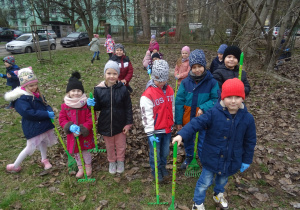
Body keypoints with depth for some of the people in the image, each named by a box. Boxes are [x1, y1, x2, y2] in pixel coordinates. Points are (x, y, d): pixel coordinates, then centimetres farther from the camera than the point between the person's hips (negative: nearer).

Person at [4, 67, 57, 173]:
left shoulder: (37, 94, 7)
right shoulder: (20, 98, -18)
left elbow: (45, 105, 14)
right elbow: (28, 113, -27)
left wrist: (50, 111, -11)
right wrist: (46, 114, -26)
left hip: (43, 124, 8)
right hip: (32, 127, -7)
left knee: (43, 142, 23)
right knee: (30, 147, 3)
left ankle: (44, 159, 47)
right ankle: (15, 166, 25)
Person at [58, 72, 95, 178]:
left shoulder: (86, 104, -16)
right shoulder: (65, 105, -7)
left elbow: (90, 120, -16)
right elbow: (62, 119, -4)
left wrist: (82, 130, -24)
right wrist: (70, 127, -21)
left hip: (85, 134, -3)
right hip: (72, 135, 3)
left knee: (85, 150, 15)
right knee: (76, 152, 19)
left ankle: (88, 166, 42)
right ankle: (80, 167, 42)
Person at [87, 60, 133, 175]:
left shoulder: (122, 89, -14)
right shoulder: (98, 89, -12)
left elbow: (128, 107, -7)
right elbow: (98, 107, -1)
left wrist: (128, 123, -7)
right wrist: (92, 104, -23)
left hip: (120, 124, -1)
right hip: (105, 124, 1)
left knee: (121, 145, 19)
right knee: (109, 146, 22)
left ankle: (120, 161, 46)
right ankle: (112, 162, 47)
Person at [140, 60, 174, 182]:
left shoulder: (169, 90, 0)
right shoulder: (148, 95, -19)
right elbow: (147, 115, -18)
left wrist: (172, 123, 17)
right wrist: (150, 133, -17)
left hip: (167, 128, 5)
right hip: (155, 130, -5)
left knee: (165, 151, 22)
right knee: (155, 153, 14)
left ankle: (163, 166, 48)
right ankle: (155, 169, 40)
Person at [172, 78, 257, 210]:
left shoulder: (247, 118, -12)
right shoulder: (214, 113, -21)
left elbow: (250, 141, -1)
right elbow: (197, 123, -23)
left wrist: (247, 160, 5)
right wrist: (182, 135, -37)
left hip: (232, 160, 3)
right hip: (212, 158, -3)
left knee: (222, 180, 29)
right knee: (205, 182, 12)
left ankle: (218, 194, 60)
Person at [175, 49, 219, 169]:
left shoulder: (212, 82, -12)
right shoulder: (185, 82, -8)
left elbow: (215, 99, -5)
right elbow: (179, 102, -5)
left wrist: (203, 108, -22)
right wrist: (178, 121, -5)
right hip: (188, 118, 2)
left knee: (203, 143, 12)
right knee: (188, 139, 22)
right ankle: (189, 157, 49)